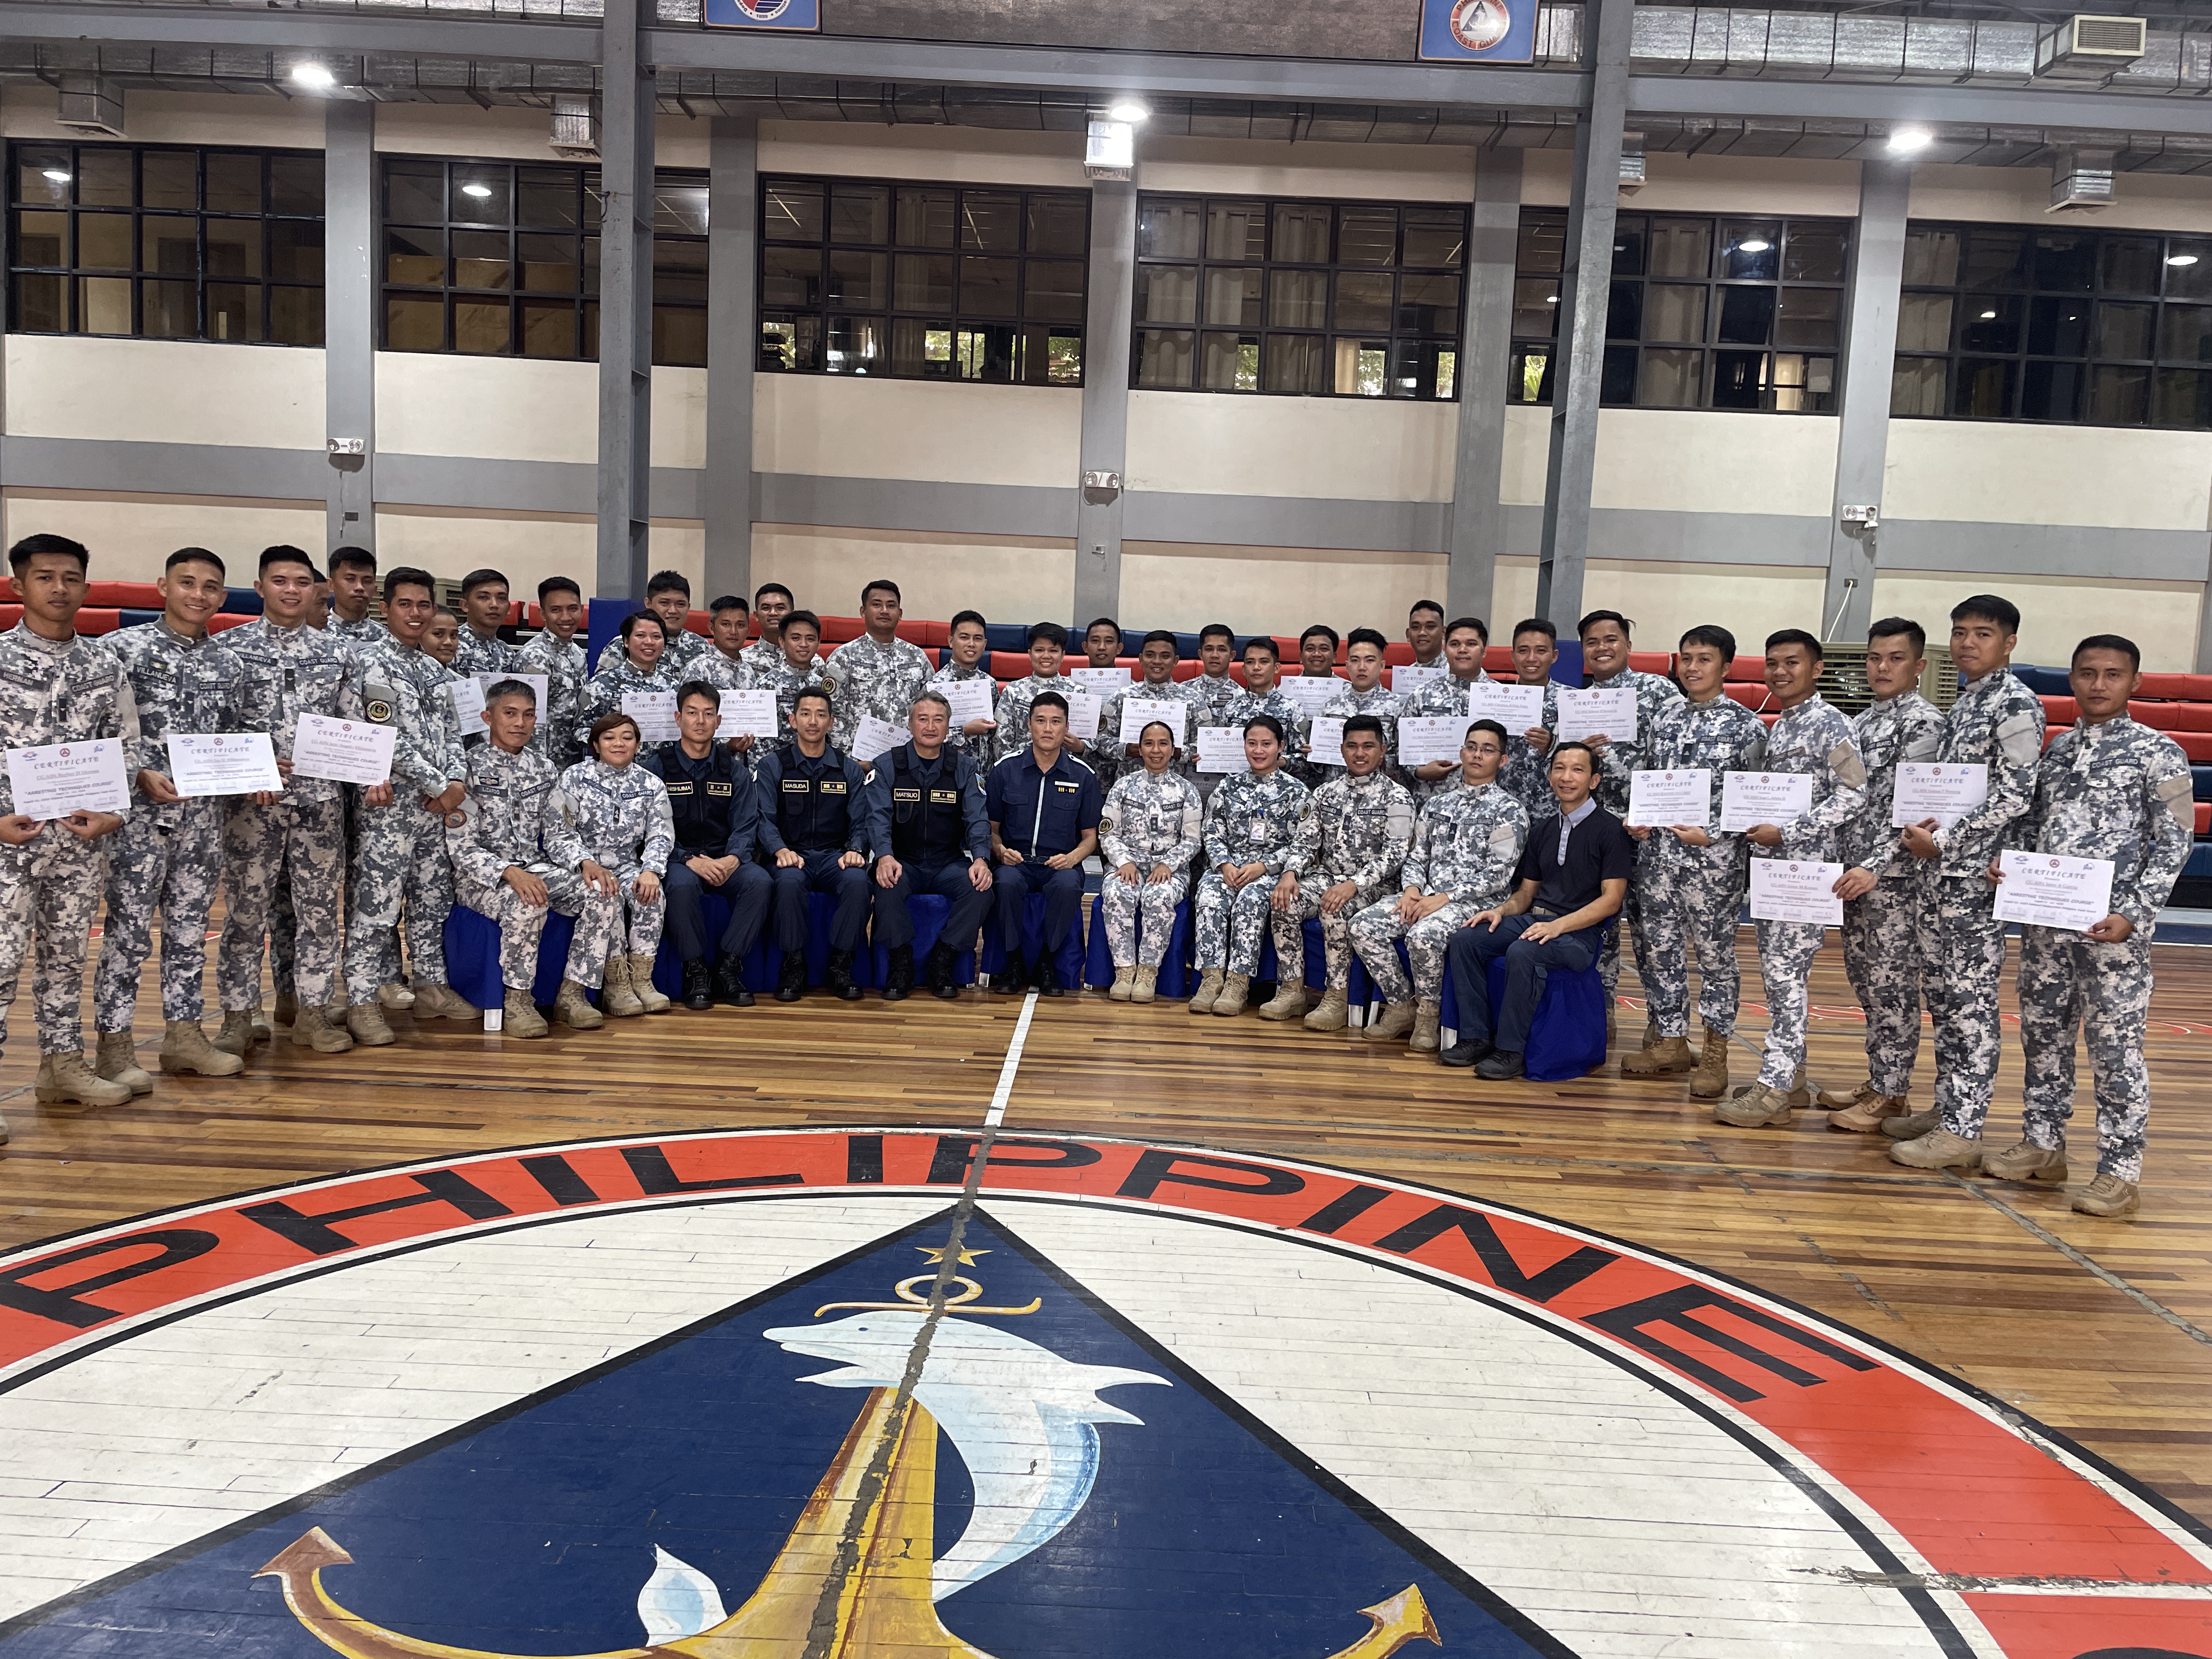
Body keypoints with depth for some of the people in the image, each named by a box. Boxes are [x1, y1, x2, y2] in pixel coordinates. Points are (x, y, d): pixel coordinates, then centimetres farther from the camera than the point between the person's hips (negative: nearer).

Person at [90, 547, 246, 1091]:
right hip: (141, 813, -5)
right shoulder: (123, 647, -4)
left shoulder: (226, 663, 12)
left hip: (204, 815, 5)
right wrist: (144, 775, -19)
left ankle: (183, 1032, 19)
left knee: (190, 927, 11)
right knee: (128, 929, -1)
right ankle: (113, 1041, 8)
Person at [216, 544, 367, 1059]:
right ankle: (238, 1016, 13)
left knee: (319, 908, 6)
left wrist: (371, 780, -4)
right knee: (245, 910, 3)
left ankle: (313, 1012, 15)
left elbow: (355, 728, 10)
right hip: (252, 800, -2)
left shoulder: (338, 654, 9)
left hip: (321, 799, 2)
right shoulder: (229, 647, 2)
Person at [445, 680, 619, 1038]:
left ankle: (571, 994, -13)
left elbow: (558, 833, 12)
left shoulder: (542, 768, 11)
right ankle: (517, 1001, -19)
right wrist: (509, 872, -30)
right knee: (528, 903, -37)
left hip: (535, 868, 6)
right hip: (481, 876, -6)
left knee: (603, 893, -19)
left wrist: (586, 862, -10)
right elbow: (462, 849, -13)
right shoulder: (469, 768, -8)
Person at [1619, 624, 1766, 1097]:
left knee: (1715, 952, 4)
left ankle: (1715, 1053, 15)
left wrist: (1710, 834, -17)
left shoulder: (1746, 725, -4)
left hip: (1714, 856, -5)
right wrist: (1638, 820, 1)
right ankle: (1669, 1041, 23)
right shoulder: (1665, 718, 11)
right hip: (1658, 850, 5)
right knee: (1663, 947, 10)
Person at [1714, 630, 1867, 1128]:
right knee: (1777, 974, 12)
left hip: (1806, 868, -9)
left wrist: (1785, 833, -19)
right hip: (1769, 865, 9)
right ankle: (1790, 1076, 21)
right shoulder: (1779, 726, 16)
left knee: (1787, 976, -7)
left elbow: (1853, 797, -17)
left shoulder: (1829, 724, -10)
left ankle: (1775, 1089, -4)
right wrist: (1758, 828, 7)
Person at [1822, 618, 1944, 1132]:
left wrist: (1876, 867, -23)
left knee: (1892, 983, -2)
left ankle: (1890, 1094, 6)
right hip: (1854, 868, 8)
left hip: (1895, 873, -8)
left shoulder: (1924, 721, -9)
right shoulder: (1861, 722, 15)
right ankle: (1881, 1078, 24)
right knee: (1865, 976, 13)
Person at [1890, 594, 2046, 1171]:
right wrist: (1918, 831, 6)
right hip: (1939, 870, 9)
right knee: (1941, 992, 14)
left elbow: (2014, 797, -17)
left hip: (1977, 875, -9)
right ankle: (1947, 1106, 25)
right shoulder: (1964, 702, 15)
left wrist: (1941, 841, -14)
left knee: (1971, 999, -4)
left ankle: (1963, 1132, 1)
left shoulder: (2016, 703, -11)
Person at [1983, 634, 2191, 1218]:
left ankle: (2120, 1173, 7)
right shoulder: (2058, 748, 13)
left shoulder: (2157, 752, -3)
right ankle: (2043, 1146, 26)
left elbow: (2174, 842, -6)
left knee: (2116, 1046, -1)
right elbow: (2030, 818, 19)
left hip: (2112, 924, -6)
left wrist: (2133, 915, -15)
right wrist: (2005, 860, -1)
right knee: (2042, 1033, 13)